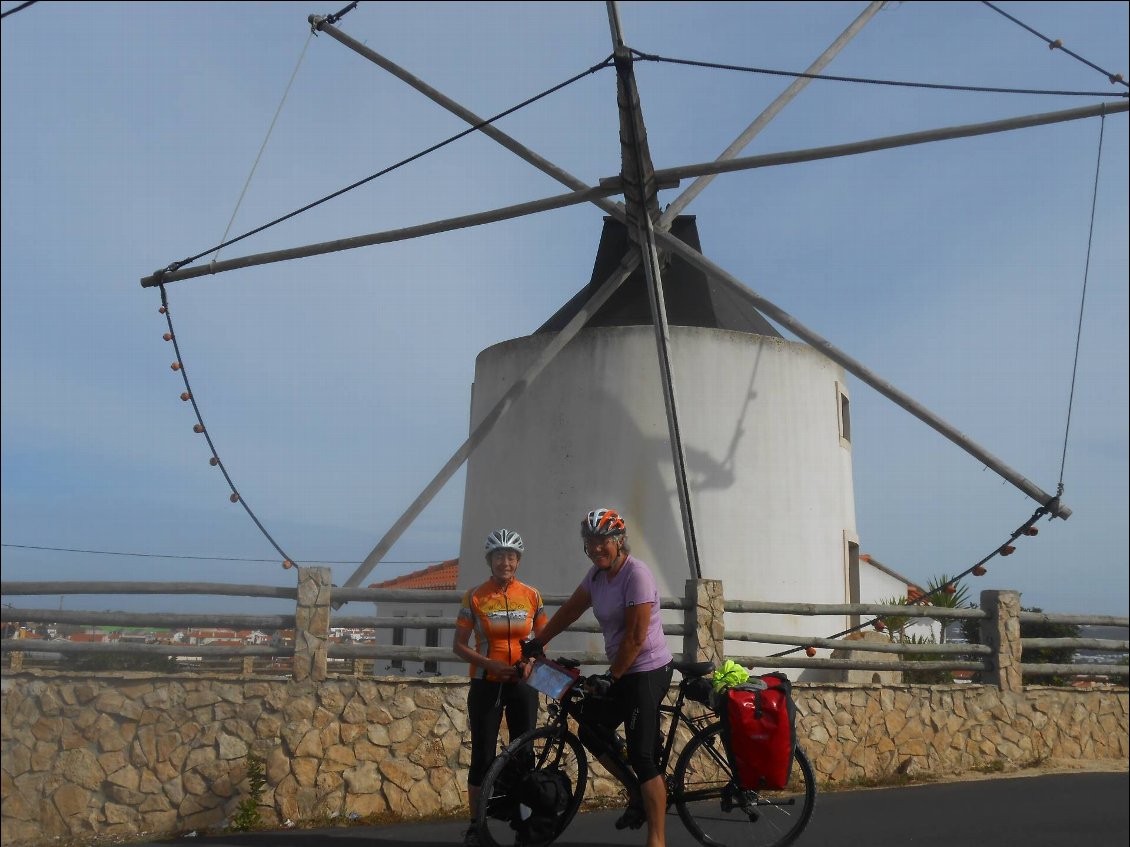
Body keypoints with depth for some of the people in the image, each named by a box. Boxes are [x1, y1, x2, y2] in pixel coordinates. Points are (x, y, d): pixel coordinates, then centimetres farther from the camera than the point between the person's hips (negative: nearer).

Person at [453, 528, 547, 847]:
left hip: (522, 684, 2)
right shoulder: (475, 597, -5)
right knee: (483, 756, 3)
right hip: (486, 685, -1)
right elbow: (459, 645, -2)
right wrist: (490, 663, -17)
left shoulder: (532, 596, 1)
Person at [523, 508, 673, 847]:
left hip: (647, 671, -9)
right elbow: (571, 609, 17)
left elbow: (636, 638, -22)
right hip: (622, 670, 9)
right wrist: (537, 642, 22)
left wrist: (612, 677, -16)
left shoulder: (636, 574, -20)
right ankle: (638, 795, 29)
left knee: (642, 755, -10)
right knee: (592, 730, 16)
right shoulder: (598, 573, 5)